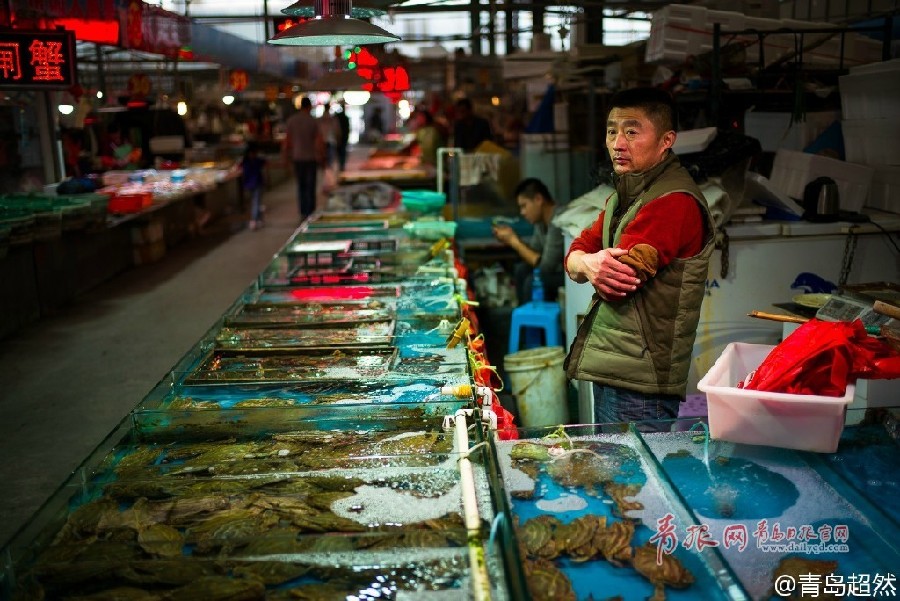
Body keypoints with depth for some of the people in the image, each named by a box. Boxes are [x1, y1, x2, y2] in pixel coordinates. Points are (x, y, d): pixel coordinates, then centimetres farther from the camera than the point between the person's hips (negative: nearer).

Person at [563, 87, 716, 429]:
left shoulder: (674, 201, -18)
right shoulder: (624, 195, 15)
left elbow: (619, 283, -23)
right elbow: (573, 257, 8)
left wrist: (589, 263, -1)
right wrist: (588, 264, -16)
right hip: (607, 372, 9)